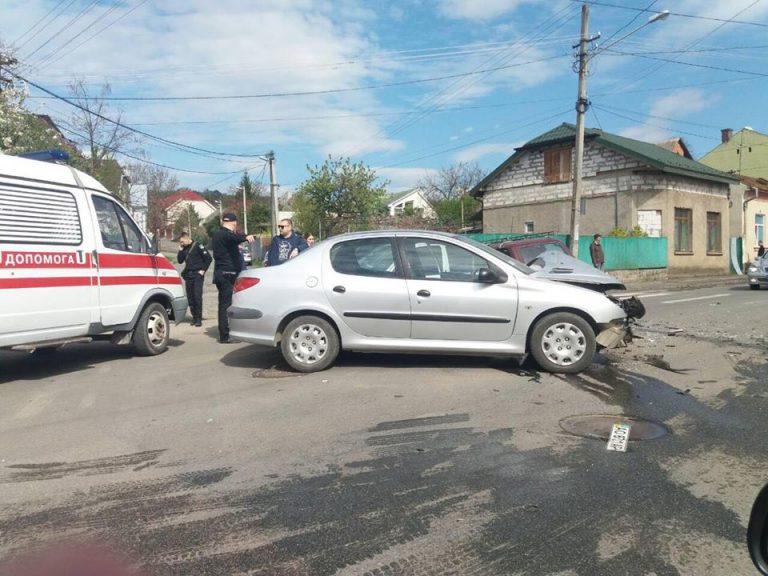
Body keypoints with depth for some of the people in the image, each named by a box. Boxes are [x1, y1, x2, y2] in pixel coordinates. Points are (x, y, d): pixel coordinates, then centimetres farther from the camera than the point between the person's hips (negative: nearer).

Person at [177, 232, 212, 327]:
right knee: (190, 297, 7)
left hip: (197, 275, -6)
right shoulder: (184, 249, 13)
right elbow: (180, 261, 11)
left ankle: (198, 318, -6)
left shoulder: (198, 246, -6)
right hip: (188, 275, 7)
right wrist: (180, 250, 2)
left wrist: (203, 270, -9)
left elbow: (208, 258, -8)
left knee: (197, 296, -10)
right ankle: (194, 317, 15)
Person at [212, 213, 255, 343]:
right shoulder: (227, 235, -14)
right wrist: (246, 237, -55)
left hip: (220, 273, 10)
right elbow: (235, 237, -38)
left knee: (223, 304, 14)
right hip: (228, 274, -10)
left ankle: (223, 334, 19)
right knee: (227, 305, -8)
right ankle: (225, 336, -9)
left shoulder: (218, 234, 17)